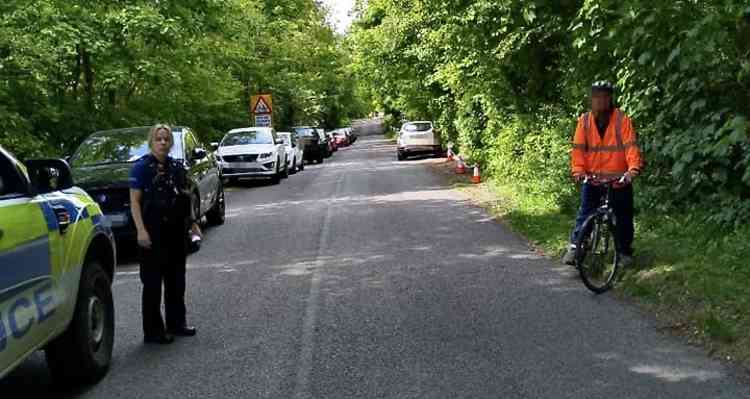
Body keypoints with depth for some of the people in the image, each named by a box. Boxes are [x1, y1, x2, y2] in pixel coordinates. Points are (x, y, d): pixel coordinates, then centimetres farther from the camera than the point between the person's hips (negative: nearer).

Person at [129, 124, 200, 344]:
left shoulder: (176, 167, 11)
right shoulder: (142, 167, -7)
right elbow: (135, 201, -12)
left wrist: (192, 223, 17)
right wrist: (141, 230, -21)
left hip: (176, 231, 7)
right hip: (153, 233, -7)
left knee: (176, 279, 15)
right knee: (153, 282, -1)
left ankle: (176, 323, 28)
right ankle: (153, 331, 5)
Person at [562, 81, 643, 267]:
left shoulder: (622, 120, -7)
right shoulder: (584, 121, 0)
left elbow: (631, 146, -14)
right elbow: (578, 148, -2)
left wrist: (633, 169, -28)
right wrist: (578, 170, -16)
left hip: (619, 180, -1)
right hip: (592, 179, 1)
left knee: (623, 217, 8)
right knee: (584, 213, -2)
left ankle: (625, 252, 22)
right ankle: (575, 247, 5)